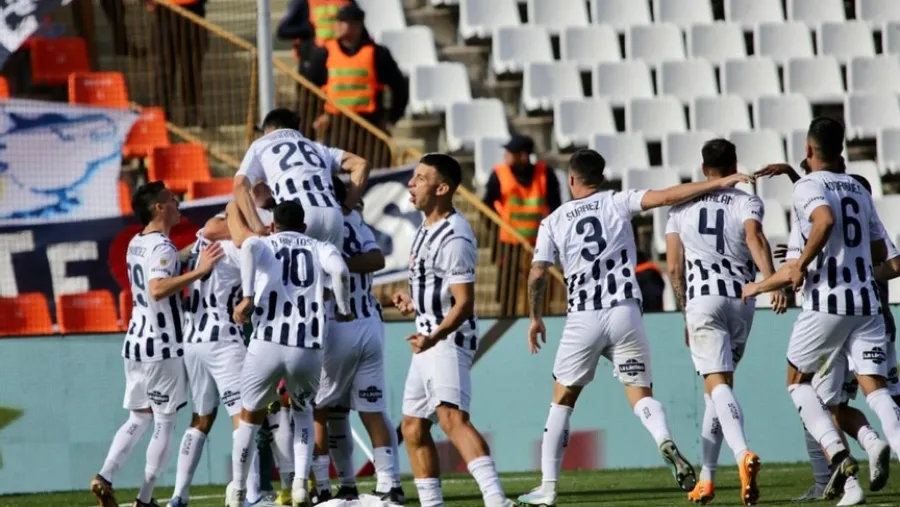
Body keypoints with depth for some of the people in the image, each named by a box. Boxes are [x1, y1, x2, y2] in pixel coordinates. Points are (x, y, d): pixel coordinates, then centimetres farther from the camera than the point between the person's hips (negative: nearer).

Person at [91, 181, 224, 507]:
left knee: (138, 418, 16)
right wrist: (199, 271, -34)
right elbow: (157, 289, -32)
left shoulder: (136, 245, 12)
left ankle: (105, 477, 0)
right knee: (165, 423, 1)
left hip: (135, 342, 8)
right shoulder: (162, 248, -16)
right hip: (162, 347, -8)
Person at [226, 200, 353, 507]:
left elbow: (249, 247, -12)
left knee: (250, 417, 24)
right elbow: (339, 271, -6)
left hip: (267, 344, -1)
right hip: (308, 350, 1)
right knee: (302, 411, 30)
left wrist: (247, 297, -13)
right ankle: (301, 482, 11)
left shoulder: (263, 245, 15)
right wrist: (343, 310, 10)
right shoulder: (320, 249, 17)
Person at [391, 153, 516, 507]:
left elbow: (464, 303, -24)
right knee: (413, 427, 16)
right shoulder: (428, 227, 12)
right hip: (428, 339, 11)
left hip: (449, 340, -11)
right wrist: (414, 300, 18)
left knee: (452, 417, -28)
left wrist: (435, 337, -37)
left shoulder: (454, 237, -19)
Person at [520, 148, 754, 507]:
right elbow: (667, 197, -4)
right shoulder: (617, 204, 6)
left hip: (582, 319, 0)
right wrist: (719, 184, -1)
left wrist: (535, 318, 17)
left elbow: (537, 276, 2)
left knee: (562, 401, 12)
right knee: (640, 394, 6)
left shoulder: (553, 222, 7)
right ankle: (665, 441, -27)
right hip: (624, 313, 0)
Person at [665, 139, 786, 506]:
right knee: (719, 384, 16)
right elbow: (755, 238, -14)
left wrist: (686, 314, 22)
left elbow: (674, 267, 10)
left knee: (718, 385, -12)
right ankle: (706, 476, 21)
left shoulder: (682, 207, 12)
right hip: (741, 298, 2)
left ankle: (743, 454, -39)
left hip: (703, 297, -2)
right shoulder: (747, 202, 8)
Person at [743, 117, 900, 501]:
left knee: (798, 382, 12)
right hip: (866, 301, 5)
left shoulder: (808, 186, -3)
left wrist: (803, 263, -14)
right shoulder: (858, 190, 17)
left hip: (826, 301, -5)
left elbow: (825, 220, -26)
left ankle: (839, 456, -7)